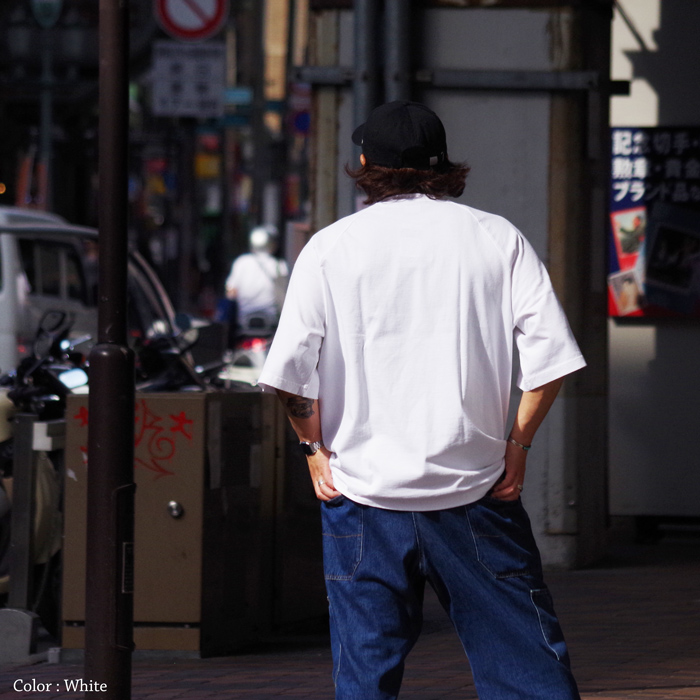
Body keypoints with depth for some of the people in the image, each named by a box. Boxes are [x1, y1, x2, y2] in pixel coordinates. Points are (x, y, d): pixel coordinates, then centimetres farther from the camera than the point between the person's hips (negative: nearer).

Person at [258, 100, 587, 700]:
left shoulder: (330, 247, 0)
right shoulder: (499, 239, 2)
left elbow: (291, 369, -5)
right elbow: (552, 356, -3)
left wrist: (315, 447, 8)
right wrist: (517, 443, 6)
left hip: (362, 488, 0)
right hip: (476, 488, 0)